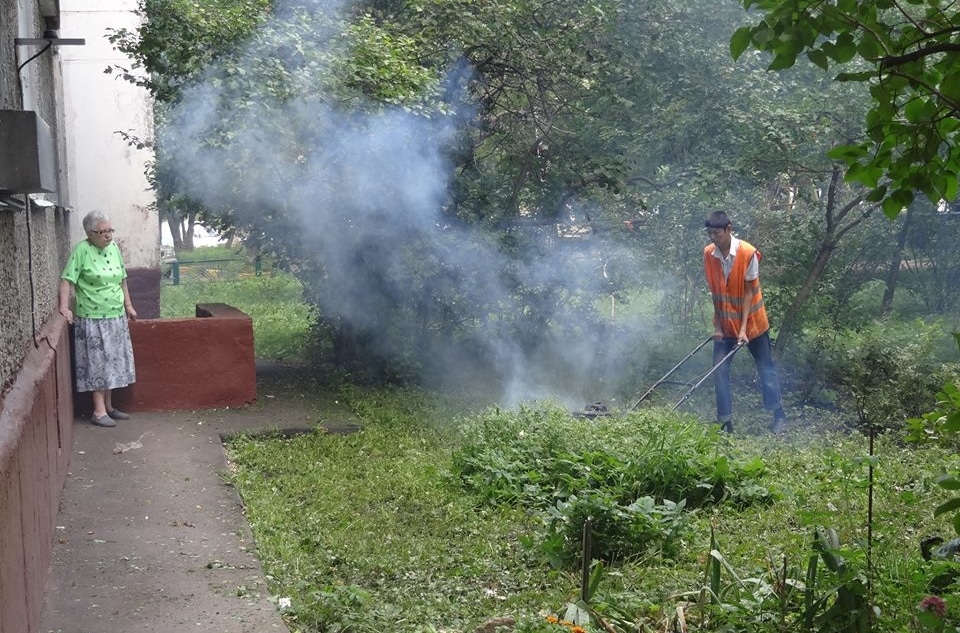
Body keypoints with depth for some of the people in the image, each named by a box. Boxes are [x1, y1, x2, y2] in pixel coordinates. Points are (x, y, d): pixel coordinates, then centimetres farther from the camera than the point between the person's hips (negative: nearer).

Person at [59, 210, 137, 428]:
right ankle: (99, 411, 6)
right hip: (93, 319, -6)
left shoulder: (114, 248, 6)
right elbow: (67, 280, -16)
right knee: (98, 364, -1)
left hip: (116, 317, 6)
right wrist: (64, 307, -24)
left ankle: (108, 406, 22)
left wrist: (128, 305, 17)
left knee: (112, 362, 12)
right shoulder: (82, 250, -13)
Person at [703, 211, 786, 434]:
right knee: (719, 370, -4)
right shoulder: (708, 254, -8)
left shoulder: (748, 253, -20)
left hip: (752, 322, -3)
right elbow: (714, 292, -2)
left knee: (766, 368, 8)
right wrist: (717, 326, -5)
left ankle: (779, 416, 23)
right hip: (725, 324, 3)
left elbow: (749, 292, -16)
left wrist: (743, 329, -19)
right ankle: (725, 421, 3)